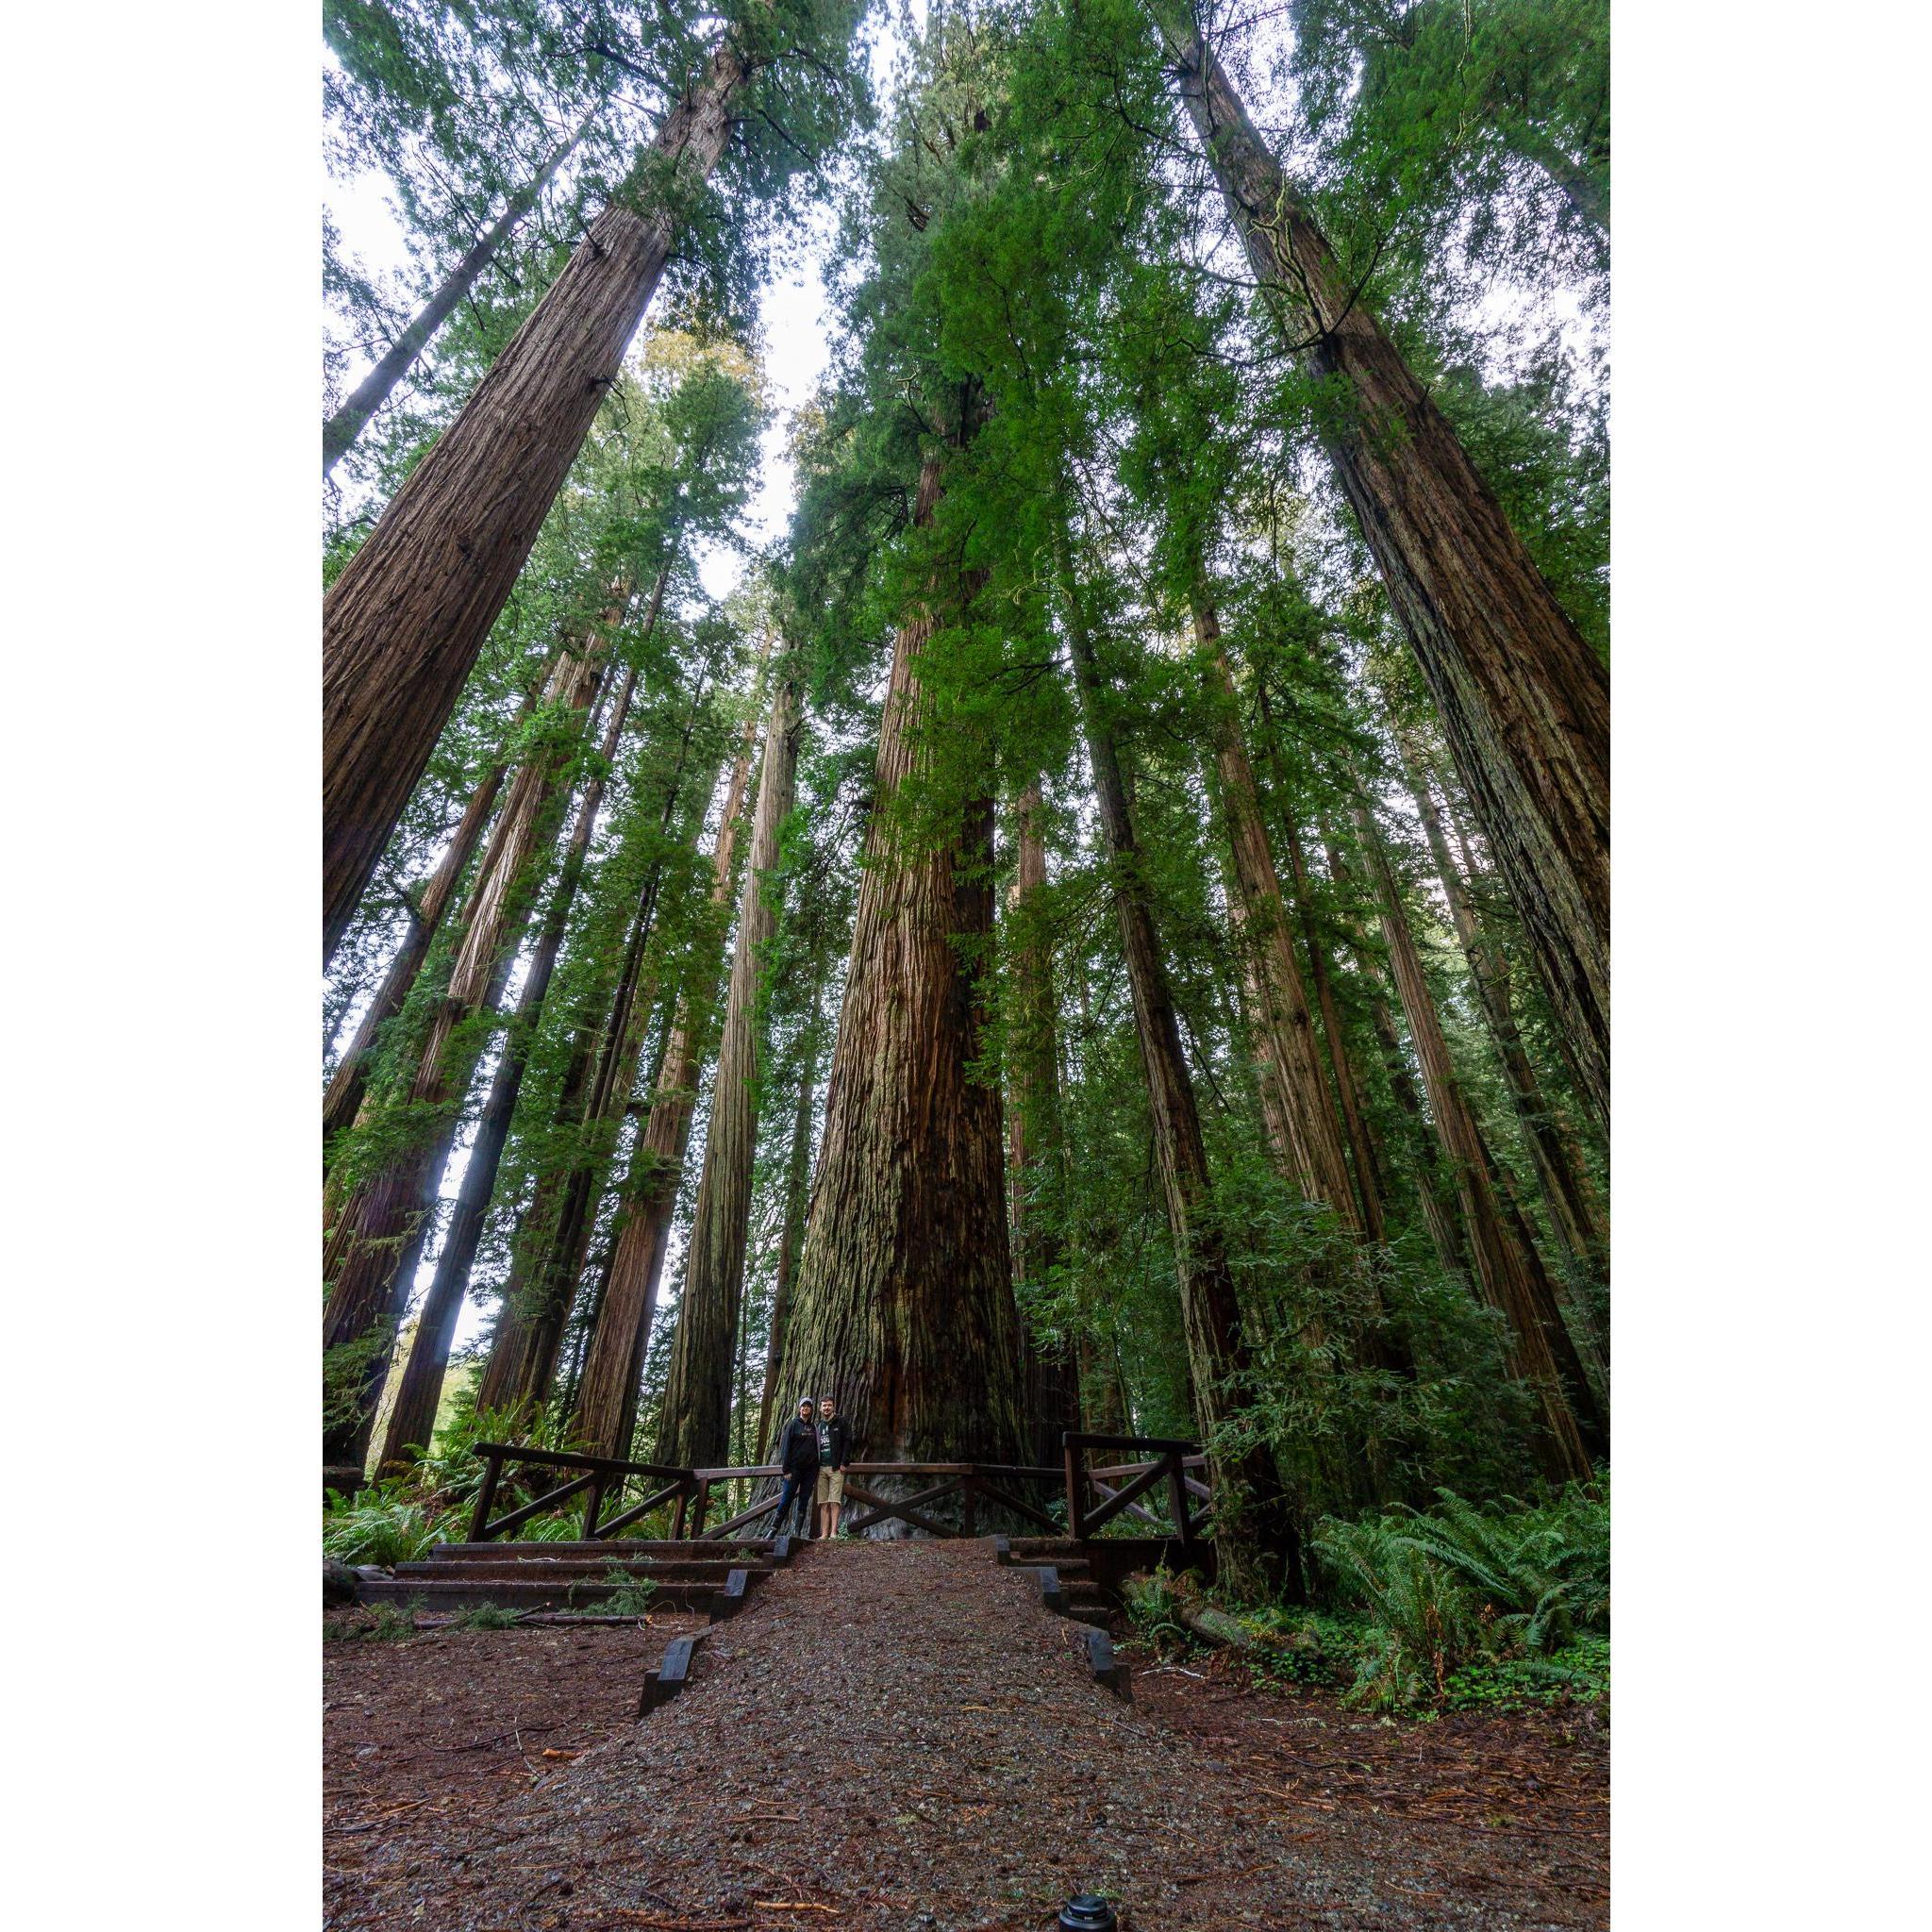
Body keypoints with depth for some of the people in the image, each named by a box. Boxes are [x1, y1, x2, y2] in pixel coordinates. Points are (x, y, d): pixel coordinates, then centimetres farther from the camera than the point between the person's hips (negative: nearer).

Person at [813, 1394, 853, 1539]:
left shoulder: (841, 1421, 2)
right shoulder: (818, 1425, 17)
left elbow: (848, 1441, -4)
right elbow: (815, 1447, 19)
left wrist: (844, 1463, -11)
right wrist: (816, 1467, 9)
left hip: (836, 1468, -5)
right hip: (821, 1468, 5)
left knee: (834, 1502, -9)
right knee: (823, 1503, 2)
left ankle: (834, 1532, -9)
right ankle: (824, 1534, 4)